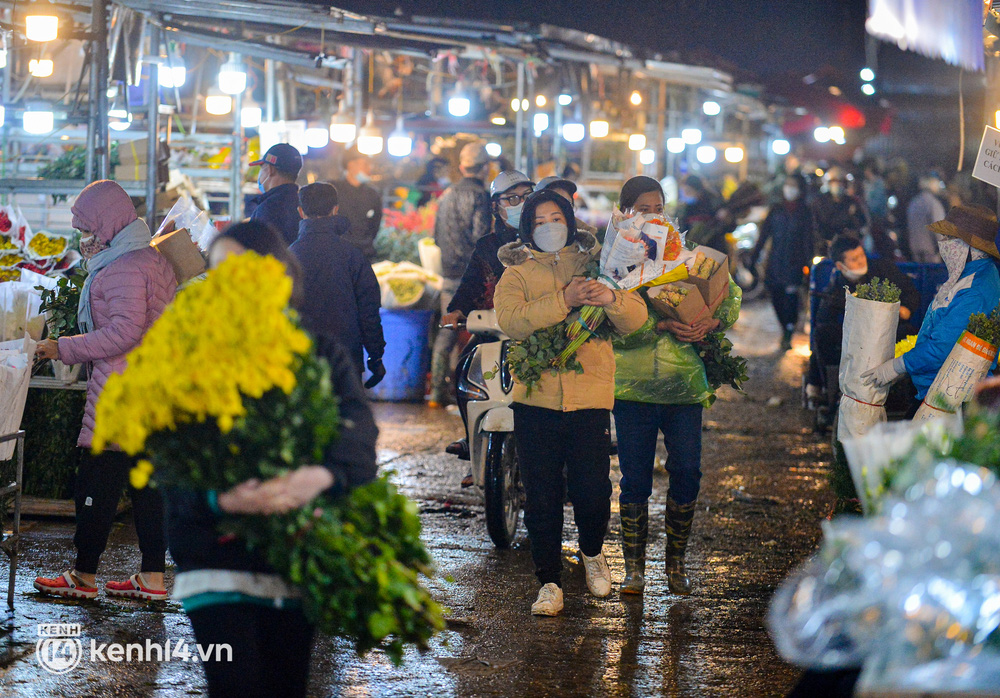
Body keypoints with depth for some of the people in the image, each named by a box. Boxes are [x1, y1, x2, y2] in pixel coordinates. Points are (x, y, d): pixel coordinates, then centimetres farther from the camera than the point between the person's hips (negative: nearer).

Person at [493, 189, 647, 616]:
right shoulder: (516, 274, 9)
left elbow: (635, 319, 0)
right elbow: (511, 321, -12)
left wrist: (612, 299, -22)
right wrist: (564, 301, -23)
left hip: (591, 396, 0)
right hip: (536, 398, 0)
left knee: (593, 491, -1)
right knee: (541, 497, 1)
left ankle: (592, 554, 29)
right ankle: (549, 583, 12)